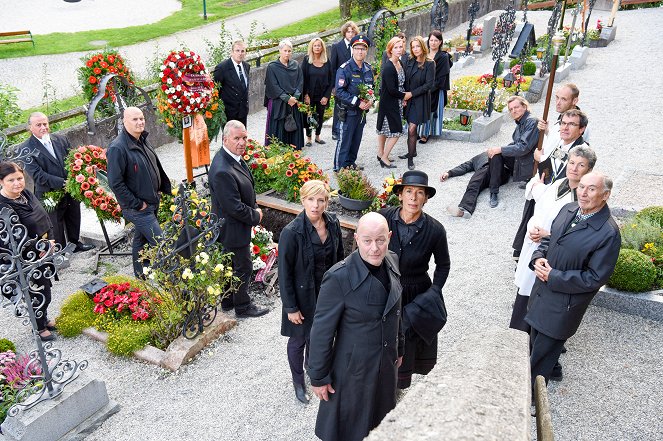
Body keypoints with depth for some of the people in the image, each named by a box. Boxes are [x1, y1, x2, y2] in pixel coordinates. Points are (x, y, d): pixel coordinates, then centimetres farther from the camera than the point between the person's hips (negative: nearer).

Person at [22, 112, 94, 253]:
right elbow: (37, 175, -19)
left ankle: (75, 243, 45)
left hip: (71, 190, 5)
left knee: (74, 219, 23)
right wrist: (63, 183, -27)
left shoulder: (61, 139, 1)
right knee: (56, 227, 11)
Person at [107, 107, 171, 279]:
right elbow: (115, 183, -22)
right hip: (137, 209, -9)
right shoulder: (117, 148, -21)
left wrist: (167, 189, 13)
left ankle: (141, 278, 36)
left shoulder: (143, 140, 7)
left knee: (141, 240, 21)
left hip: (152, 203, 9)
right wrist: (137, 205, -19)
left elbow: (157, 168, 19)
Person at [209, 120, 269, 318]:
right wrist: (256, 215, -13)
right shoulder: (223, 171, -32)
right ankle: (242, 306, 27)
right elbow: (235, 208, -28)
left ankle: (228, 301, 41)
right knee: (243, 267, 8)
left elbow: (245, 189, 15)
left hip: (229, 227, 10)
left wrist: (254, 208, 3)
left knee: (230, 264, 23)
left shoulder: (234, 157, 0)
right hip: (233, 228, -10)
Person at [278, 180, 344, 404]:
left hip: (328, 292, 5)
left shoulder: (333, 223, -9)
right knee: (299, 339, 16)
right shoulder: (292, 232, -25)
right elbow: (284, 273, -18)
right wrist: (290, 307, -14)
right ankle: (298, 381, 41)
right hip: (304, 295, -5)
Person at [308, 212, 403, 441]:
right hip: (354, 368, -6)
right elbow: (322, 331, -19)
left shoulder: (391, 262, -7)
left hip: (386, 363, 6)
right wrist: (318, 378, -12)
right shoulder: (338, 277, -28)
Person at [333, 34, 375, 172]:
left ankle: (351, 163, 30)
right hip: (348, 111, -7)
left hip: (362, 111, 7)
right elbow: (340, 92, -18)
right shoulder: (344, 69, -14)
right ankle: (339, 167, 8)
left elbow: (371, 87, 20)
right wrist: (357, 103, -21)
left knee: (356, 139, 15)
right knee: (344, 140, -2)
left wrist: (370, 101, -2)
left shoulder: (368, 69, 8)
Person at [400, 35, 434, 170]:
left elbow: (429, 84, -13)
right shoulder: (410, 61, 5)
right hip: (409, 99, 5)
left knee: (412, 129, -10)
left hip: (420, 100, -5)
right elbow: (405, 80, 8)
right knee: (411, 127, 14)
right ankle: (412, 151, 31)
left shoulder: (429, 64, -10)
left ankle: (410, 158, -1)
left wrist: (411, 93, -14)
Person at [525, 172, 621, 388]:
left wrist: (553, 277, -20)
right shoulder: (568, 210, -2)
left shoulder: (608, 234, -23)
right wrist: (538, 258, -9)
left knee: (542, 352, 9)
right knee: (535, 343, 25)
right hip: (541, 292, 7)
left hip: (564, 304, -7)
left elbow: (595, 278, -20)